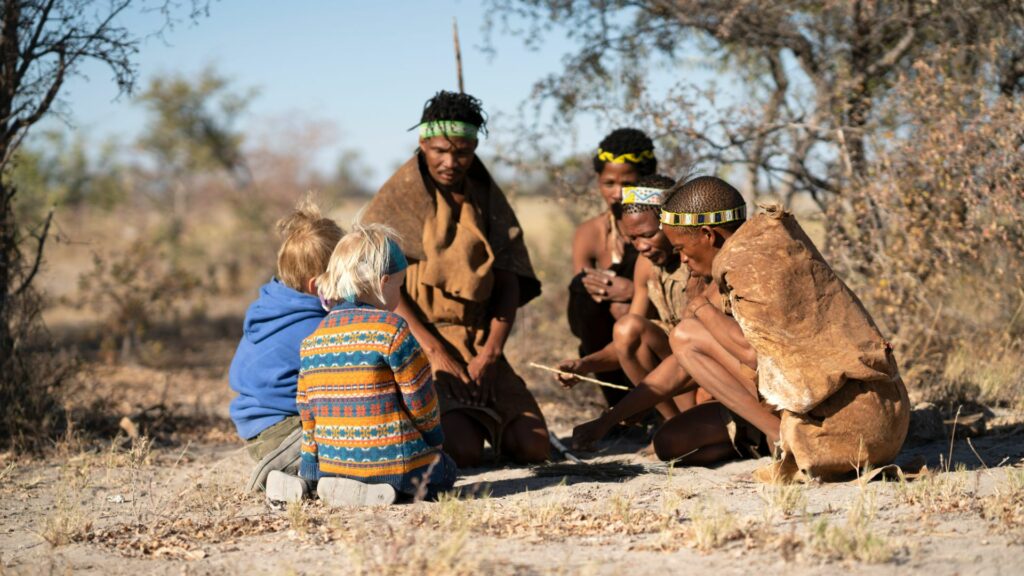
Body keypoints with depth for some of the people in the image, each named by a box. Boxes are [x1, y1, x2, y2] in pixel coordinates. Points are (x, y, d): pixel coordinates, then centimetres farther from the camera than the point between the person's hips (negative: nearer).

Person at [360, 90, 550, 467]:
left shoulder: (487, 199, 11)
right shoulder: (398, 199, -3)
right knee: (464, 451, -24)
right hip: (418, 344, -4)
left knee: (533, 448, -11)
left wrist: (490, 354, -10)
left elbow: (509, 284, 6)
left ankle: (475, 417, 19)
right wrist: (437, 352, -18)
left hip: (478, 347, 5)